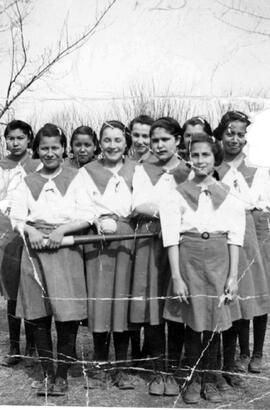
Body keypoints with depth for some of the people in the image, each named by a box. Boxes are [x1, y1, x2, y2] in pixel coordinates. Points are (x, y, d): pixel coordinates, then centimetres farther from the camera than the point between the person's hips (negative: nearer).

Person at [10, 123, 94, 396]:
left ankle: (62, 375, 13)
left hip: (66, 249, -2)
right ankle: (47, 374, 18)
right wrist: (30, 231, -13)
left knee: (67, 317, -2)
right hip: (35, 250, 2)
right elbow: (16, 216, 6)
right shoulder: (28, 182, 12)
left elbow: (87, 216, -2)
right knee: (39, 317, 4)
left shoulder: (75, 179, 5)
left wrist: (62, 230, -14)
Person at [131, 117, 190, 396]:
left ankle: (173, 370, 10)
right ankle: (158, 371, 9)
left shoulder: (189, 171, 10)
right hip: (150, 244, 0)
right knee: (152, 308, -2)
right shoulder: (143, 170, 10)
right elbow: (138, 206, -2)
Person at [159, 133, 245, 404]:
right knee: (192, 320, 1)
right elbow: (171, 238, -2)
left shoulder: (227, 195, 7)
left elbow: (234, 237, 5)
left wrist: (233, 275, -2)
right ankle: (193, 379, 17)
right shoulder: (179, 194, 3)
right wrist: (176, 277, -9)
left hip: (219, 260, 1)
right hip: (189, 259, -1)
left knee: (214, 321, 4)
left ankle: (209, 379, 19)